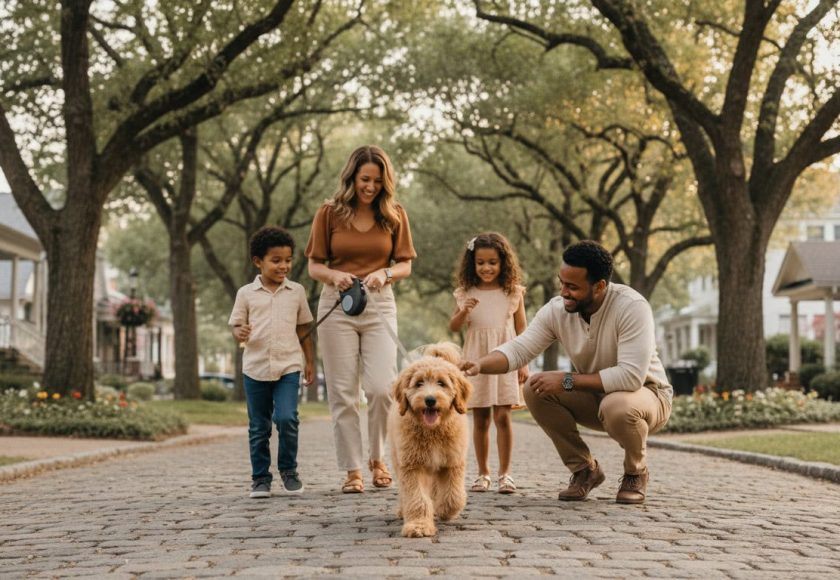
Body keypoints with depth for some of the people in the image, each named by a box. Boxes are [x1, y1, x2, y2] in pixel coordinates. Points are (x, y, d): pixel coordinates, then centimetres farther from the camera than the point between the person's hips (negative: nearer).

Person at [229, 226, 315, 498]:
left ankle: (288, 470, 5)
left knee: (287, 419, -15)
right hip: (255, 368, 0)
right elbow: (236, 325, 4)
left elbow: (303, 328, 12)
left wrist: (310, 361, 10)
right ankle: (260, 478, 17)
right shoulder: (246, 293, 1)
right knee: (258, 427, 6)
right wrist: (240, 334, -19)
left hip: (288, 366, 0)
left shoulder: (296, 291, 6)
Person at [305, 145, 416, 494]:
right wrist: (334, 275, -16)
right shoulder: (329, 213, 2)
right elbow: (314, 266, 5)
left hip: (380, 305, 0)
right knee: (343, 392, 0)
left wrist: (384, 274, -14)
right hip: (337, 306, 0)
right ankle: (352, 470, 7)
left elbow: (405, 266, 7)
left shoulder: (394, 215, 5)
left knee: (381, 387, -10)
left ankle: (377, 458, 13)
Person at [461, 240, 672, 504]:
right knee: (535, 389, -18)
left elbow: (631, 376, -37)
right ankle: (584, 469, 0)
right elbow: (519, 348, -17)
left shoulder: (632, 307, -30)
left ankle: (636, 473, -5)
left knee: (617, 406, -39)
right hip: (594, 396, 5)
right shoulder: (556, 309, -13)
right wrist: (480, 364, -37)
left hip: (646, 392, -5)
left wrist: (567, 380, -34)